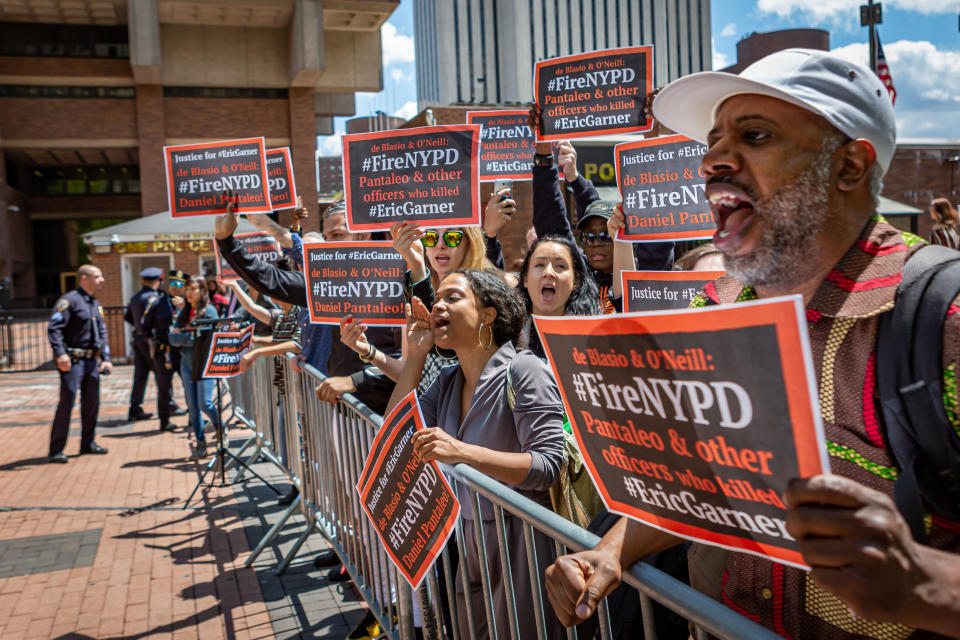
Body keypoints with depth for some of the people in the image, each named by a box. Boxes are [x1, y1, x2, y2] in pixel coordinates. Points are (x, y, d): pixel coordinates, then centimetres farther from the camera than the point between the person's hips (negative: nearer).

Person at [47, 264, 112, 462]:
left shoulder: (96, 304, 16)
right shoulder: (69, 300, -9)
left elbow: (102, 333, 19)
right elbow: (54, 328, -16)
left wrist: (106, 358, 10)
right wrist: (60, 353, -27)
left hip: (92, 360, 8)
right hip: (73, 361, -8)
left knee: (92, 401, 12)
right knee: (67, 402, -8)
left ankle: (87, 443, 24)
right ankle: (56, 450, -2)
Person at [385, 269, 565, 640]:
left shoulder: (523, 371, -16)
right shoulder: (448, 380, 7)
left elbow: (549, 465, -23)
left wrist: (463, 452, -34)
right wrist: (414, 356, -2)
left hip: (518, 538, -7)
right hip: (468, 538, 7)